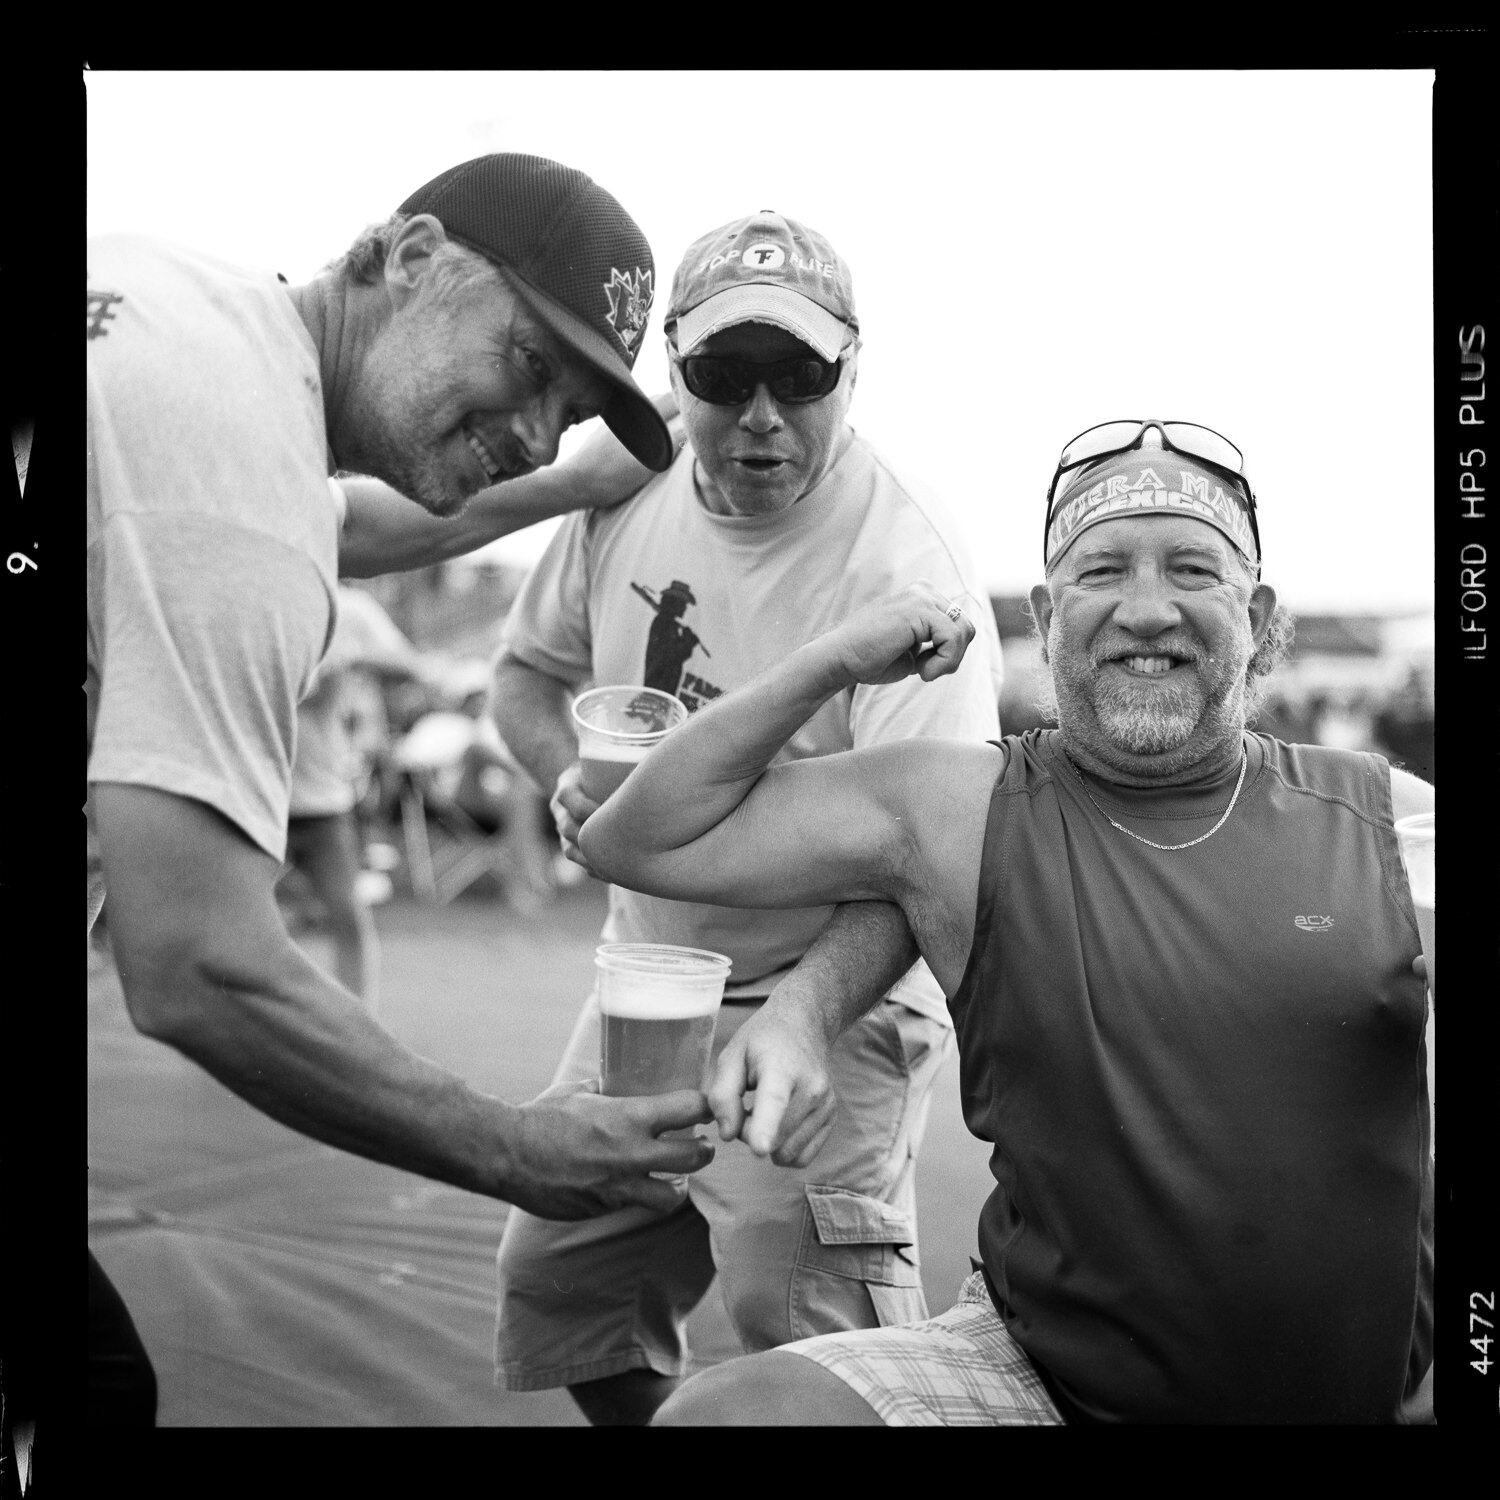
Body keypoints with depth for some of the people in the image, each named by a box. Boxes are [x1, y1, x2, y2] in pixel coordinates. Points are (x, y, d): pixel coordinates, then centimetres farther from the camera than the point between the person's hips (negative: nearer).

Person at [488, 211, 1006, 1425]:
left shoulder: (908, 560, -23)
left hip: (835, 1000, -6)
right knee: (555, 1293, 14)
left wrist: (805, 1010, -48)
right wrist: (571, 775, -12)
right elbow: (528, 672, 11)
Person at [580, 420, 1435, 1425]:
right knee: (721, 1411, -20)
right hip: (1048, 1373, -1)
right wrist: (837, 661, -8)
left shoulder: (1387, 818, 0)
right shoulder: (958, 814, -2)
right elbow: (636, 842, -1)